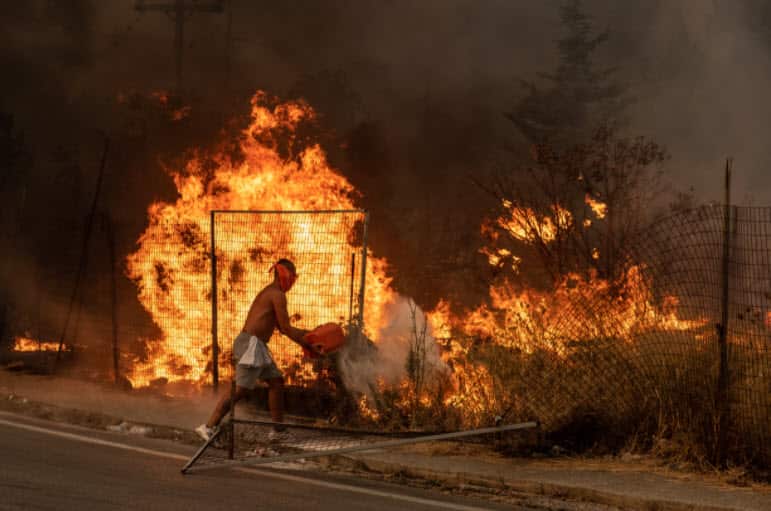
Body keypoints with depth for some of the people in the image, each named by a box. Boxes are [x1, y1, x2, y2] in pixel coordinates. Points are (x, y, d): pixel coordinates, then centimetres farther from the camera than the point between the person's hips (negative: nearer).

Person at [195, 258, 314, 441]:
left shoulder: (268, 292, 21)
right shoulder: (278, 295, -9)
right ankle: (209, 427, -14)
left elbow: (282, 328, 27)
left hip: (257, 346, 10)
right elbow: (286, 329, -10)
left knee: (276, 381, 12)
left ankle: (278, 429, 15)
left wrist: (307, 333, 26)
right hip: (251, 344, -10)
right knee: (240, 389, -13)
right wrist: (305, 345, 0)